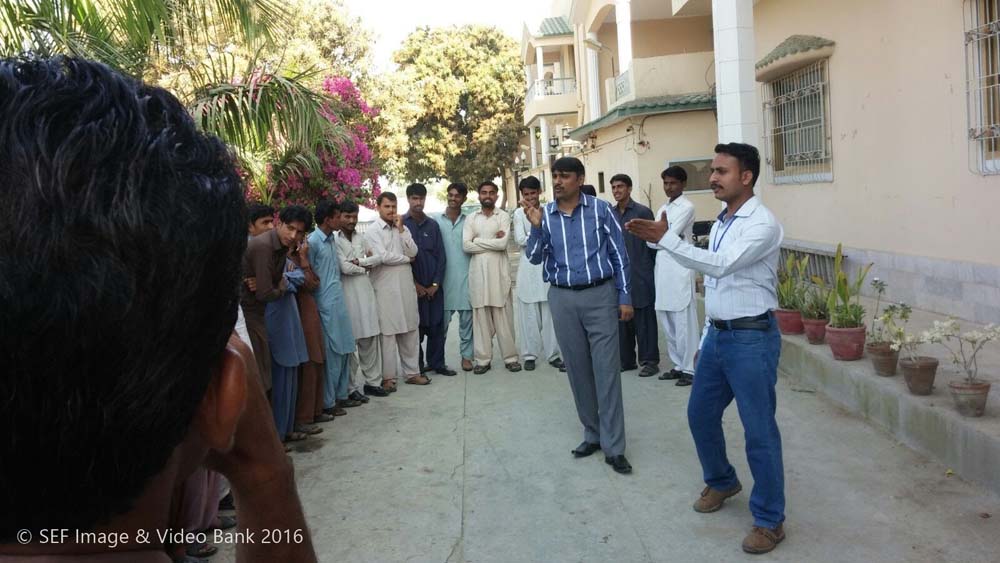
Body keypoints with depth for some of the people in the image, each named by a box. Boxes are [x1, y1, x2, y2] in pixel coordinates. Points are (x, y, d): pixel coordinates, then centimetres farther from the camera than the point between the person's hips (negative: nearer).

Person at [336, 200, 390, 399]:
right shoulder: (335, 240, -5)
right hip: (347, 295, -6)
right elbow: (345, 268, -13)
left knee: (370, 341, 9)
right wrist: (365, 267, 2)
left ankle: (372, 381, 18)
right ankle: (353, 387, 6)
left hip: (366, 293, 6)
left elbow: (374, 259, 11)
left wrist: (358, 261, -7)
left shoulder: (361, 239, 16)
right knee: (349, 342, -2)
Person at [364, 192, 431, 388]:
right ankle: (388, 376, 8)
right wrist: (406, 258, -1)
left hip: (406, 287, 5)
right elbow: (383, 257, -14)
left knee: (410, 331, 9)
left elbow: (413, 252, 0)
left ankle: (412, 372, 18)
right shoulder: (372, 232, -2)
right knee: (387, 333, -1)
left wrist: (401, 229, -6)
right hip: (385, 289, -5)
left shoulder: (402, 229, 14)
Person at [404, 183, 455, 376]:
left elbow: (441, 255, 7)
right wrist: (414, 284, -7)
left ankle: (437, 363, 17)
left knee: (437, 327, 5)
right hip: (413, 286, -2)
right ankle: (417, 367, 13)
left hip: (433, 286, 3)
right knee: (415, 328, 2)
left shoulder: (432, 225, 9)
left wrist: (435, 284, -3)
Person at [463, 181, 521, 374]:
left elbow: (503, 244, -11)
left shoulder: (503, 216, 3)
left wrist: (478, 240, -5)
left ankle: (510, 357, 8)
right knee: (480, 315, 3)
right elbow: (466, 246, -3)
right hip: (478, 271, 2)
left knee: (503, 315, 0)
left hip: (499, 271, -2)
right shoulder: (471, 218, 10)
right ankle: (483, 359, 9)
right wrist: (493, 242, -7)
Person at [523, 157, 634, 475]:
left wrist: (624, 297, -3)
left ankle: (614, 447, 2)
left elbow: (619, 255, 0)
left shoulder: (601, 209, -3)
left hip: (600, 296, -3)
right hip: (562, 299, 3)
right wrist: (536, 227, -15)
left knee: (607, 371, -4)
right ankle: (592, 434, 24)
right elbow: (535, 258, 1)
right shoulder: (545, 214, 3)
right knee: (578, 370, 10)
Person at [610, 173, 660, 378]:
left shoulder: (643, 212, -5)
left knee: (644, 319, 0)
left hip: (640, 276, -5)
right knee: (622, 318, 10)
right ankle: (626, 359, 20)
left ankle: (649, 360, 8)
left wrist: (651, 269, -5)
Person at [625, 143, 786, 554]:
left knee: (759, 430, 0)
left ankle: (769, 520, 16)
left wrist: (666, 239, -32)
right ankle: (721, 481, 42)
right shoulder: (720, 223, 12)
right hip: (718, 335, 9)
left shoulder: (762, 223, -15)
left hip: (751, 338, -8)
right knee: (701, 415, 17)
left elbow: (721, 265, -29)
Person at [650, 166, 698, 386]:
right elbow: (652, 241, 11)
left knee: (684, 323, -4)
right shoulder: (663, 208, 18)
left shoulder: (687, 207, -6)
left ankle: (689, 369, 3)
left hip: (679, 270, -8)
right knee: (667, 322, 12)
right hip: (662, 268, 8)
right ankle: (678, 365, 22)